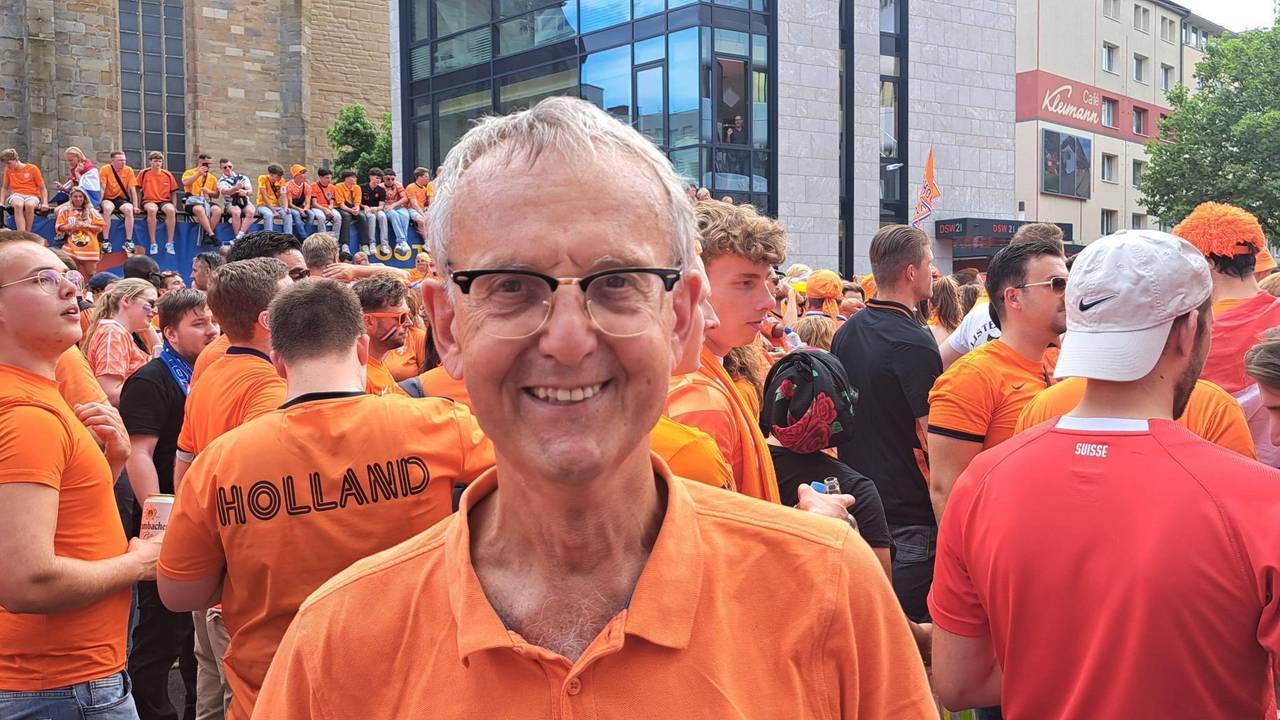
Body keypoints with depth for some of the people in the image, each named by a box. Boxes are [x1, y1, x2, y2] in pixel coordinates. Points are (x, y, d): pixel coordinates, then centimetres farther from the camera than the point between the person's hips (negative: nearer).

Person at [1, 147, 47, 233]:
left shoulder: (33, 169, 2)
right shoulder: (8, 170, 12)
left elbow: (43, 188, 4)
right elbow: (4, 188, 23)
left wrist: (45, 203, -11)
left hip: (32, 196, -2)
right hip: (16, 196, 2)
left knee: (29, 205, -40)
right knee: (18, 205, -38)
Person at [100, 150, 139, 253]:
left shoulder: (128, 170, -1)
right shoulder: (105, 169, -6)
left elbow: (133, 189, -3)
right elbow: (102, 189, -10)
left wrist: (135, 206, -11)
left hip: (122, 199, 1)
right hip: (108, 199, -1)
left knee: (129, 209, -31)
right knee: (107, 208, -35)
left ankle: (129, 242, -26)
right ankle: (105, 241, -30)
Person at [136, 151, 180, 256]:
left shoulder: (168, 175, 7)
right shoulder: (144, 173, 2)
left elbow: (173, 193, 14)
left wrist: (174, 206, 1)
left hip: (164, 201, 2)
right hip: (149, 201, -1)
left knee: (171, 210, -34)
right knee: (152, 209, -37)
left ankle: (169, 243, -27)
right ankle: (153, 244, -34)